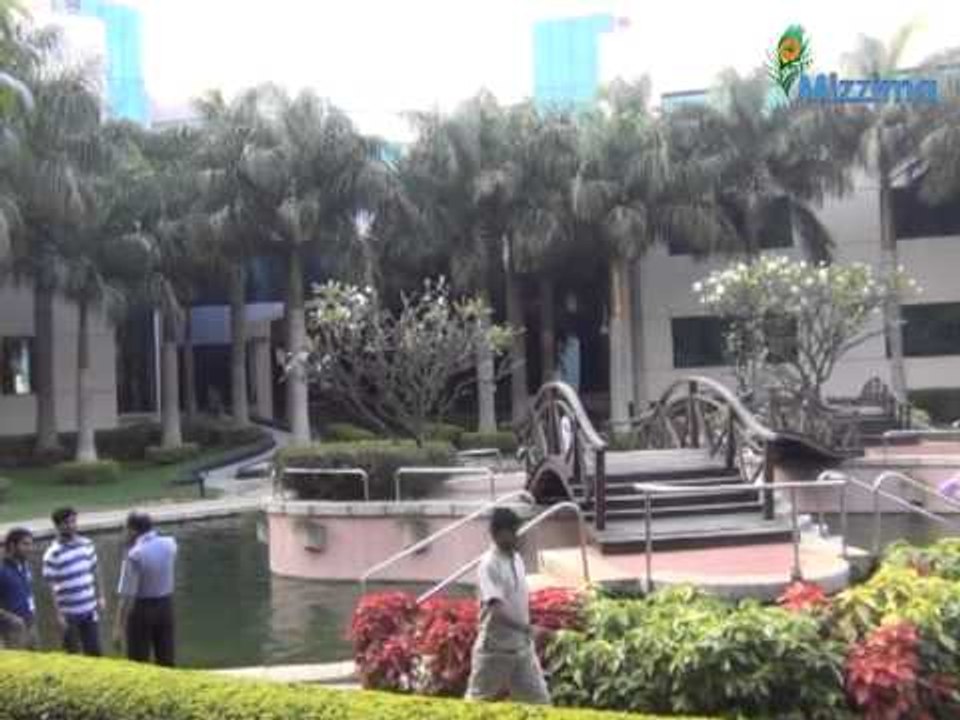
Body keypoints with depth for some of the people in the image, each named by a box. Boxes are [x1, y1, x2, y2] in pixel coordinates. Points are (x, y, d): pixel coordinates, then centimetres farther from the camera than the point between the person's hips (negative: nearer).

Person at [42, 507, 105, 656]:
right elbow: (52, 586, -11)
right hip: (69, 613, -4)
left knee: (94, 651, 11)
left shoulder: (87, 544, 3)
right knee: (72, 654, 9)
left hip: (89, 609, 4)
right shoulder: (53, 554, -12)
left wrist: (100, 597, 9)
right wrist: (59, 614, -13)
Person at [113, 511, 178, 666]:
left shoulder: (135, 555, -20)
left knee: (139, 663, 6)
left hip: (142, 608, -6)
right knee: (165, 660, 15)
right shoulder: (170, 544, -3)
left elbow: (127, 596, -20)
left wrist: (119, 627, -16)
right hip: (166, 605, 6)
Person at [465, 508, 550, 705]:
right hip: (495, 647, -7)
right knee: (478, 702, 7)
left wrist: (527, 632, 14)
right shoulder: (489, 564, -18)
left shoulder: (517, 559, 7)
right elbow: (496, 609, -28)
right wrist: (524, 627, -34)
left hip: (521, 645, 7)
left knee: (538, 698, 6)